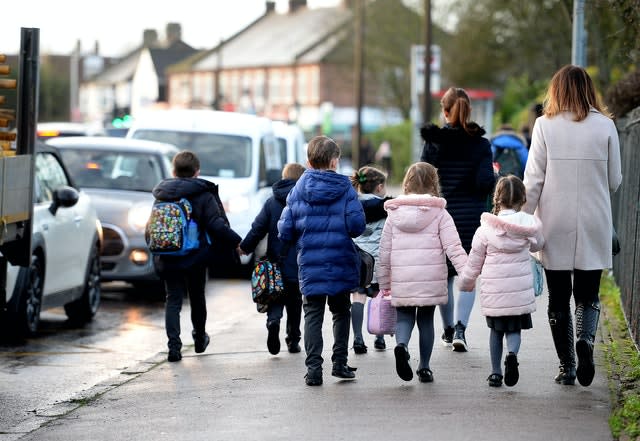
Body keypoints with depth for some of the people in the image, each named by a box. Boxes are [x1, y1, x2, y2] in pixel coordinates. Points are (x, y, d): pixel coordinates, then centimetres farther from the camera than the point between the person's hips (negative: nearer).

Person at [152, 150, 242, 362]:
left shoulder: (161, 196, 3)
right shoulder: (204, 196, -10)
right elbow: (217, 225, -18)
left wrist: (156, 253, 21)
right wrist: (236, 242, -10)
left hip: (167, 259, 2)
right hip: (195, 258, -2)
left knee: (173, 301, 5)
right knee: (197, 297, 17)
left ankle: (174, 345, -9)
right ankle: (200, 338, 34)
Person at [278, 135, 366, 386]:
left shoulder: (297, 191, 0)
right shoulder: (345, 189, -5)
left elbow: (284, 231, -1)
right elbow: (357, 226, -13)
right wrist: (342, 231, 9)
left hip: (310, 264, 1)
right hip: (341, 262, -1)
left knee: (313, 316, 6)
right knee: (341, 312, 16)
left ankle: (313, 370, -1)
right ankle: (340, 363, 13)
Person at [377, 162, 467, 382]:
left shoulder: (394, 214, 5)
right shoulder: (440, 214, -2)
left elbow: (384, 252, 8)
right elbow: (453, 248, -10)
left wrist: (384, 283, 16)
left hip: (401, 281, 1)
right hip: (431, 280, -1)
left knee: (404, 316, 13)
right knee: (426, 319, 13)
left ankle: (402, 344, -18)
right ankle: (424, 367, 15)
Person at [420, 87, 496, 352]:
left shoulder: (433, 143, -2)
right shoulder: (481, 145, -4)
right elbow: (485, 183, -11)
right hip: (472, 219, -1)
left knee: (445, 275, 14)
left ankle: (448, 330, 23)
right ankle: (460, 327, -14)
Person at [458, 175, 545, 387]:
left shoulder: (485, 229, -7)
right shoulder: (529, 225, -5)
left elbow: (474, 263, 2)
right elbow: (538, 245, 17)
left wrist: (465, 283, 18)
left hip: (493, 292, 0)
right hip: (520, 291, 0)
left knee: (496, 330, 15)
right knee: (514, 329, 10)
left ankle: (495, 372, 15)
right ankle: (512, 354, -20)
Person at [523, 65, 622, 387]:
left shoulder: (545, 125, -4)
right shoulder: (605, 126, -2)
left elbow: (533, 179, -6)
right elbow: (615, 180, 4)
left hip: (555, 226, 0)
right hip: (593, 227, 0)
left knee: (558, 298, 9)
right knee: (587, 294, 10)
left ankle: (567, 367, 10)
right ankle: (586, 338, -18)